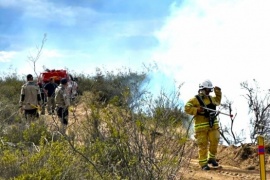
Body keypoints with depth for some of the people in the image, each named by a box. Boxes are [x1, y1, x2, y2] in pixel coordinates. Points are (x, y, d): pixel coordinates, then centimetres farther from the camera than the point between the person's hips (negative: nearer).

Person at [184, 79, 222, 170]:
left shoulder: (211, 98, 18)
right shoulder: (195, 99, -4)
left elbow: (218, 101, 39)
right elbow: (187, 108, -11)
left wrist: (218, 92, 26)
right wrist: (197, 110, -21)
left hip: (213, 125, 5)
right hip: (201, 126, -5)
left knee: (214, 141, -5)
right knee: (203, 145, -2)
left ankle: (211, 158, 17)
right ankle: (203, 164, 6)